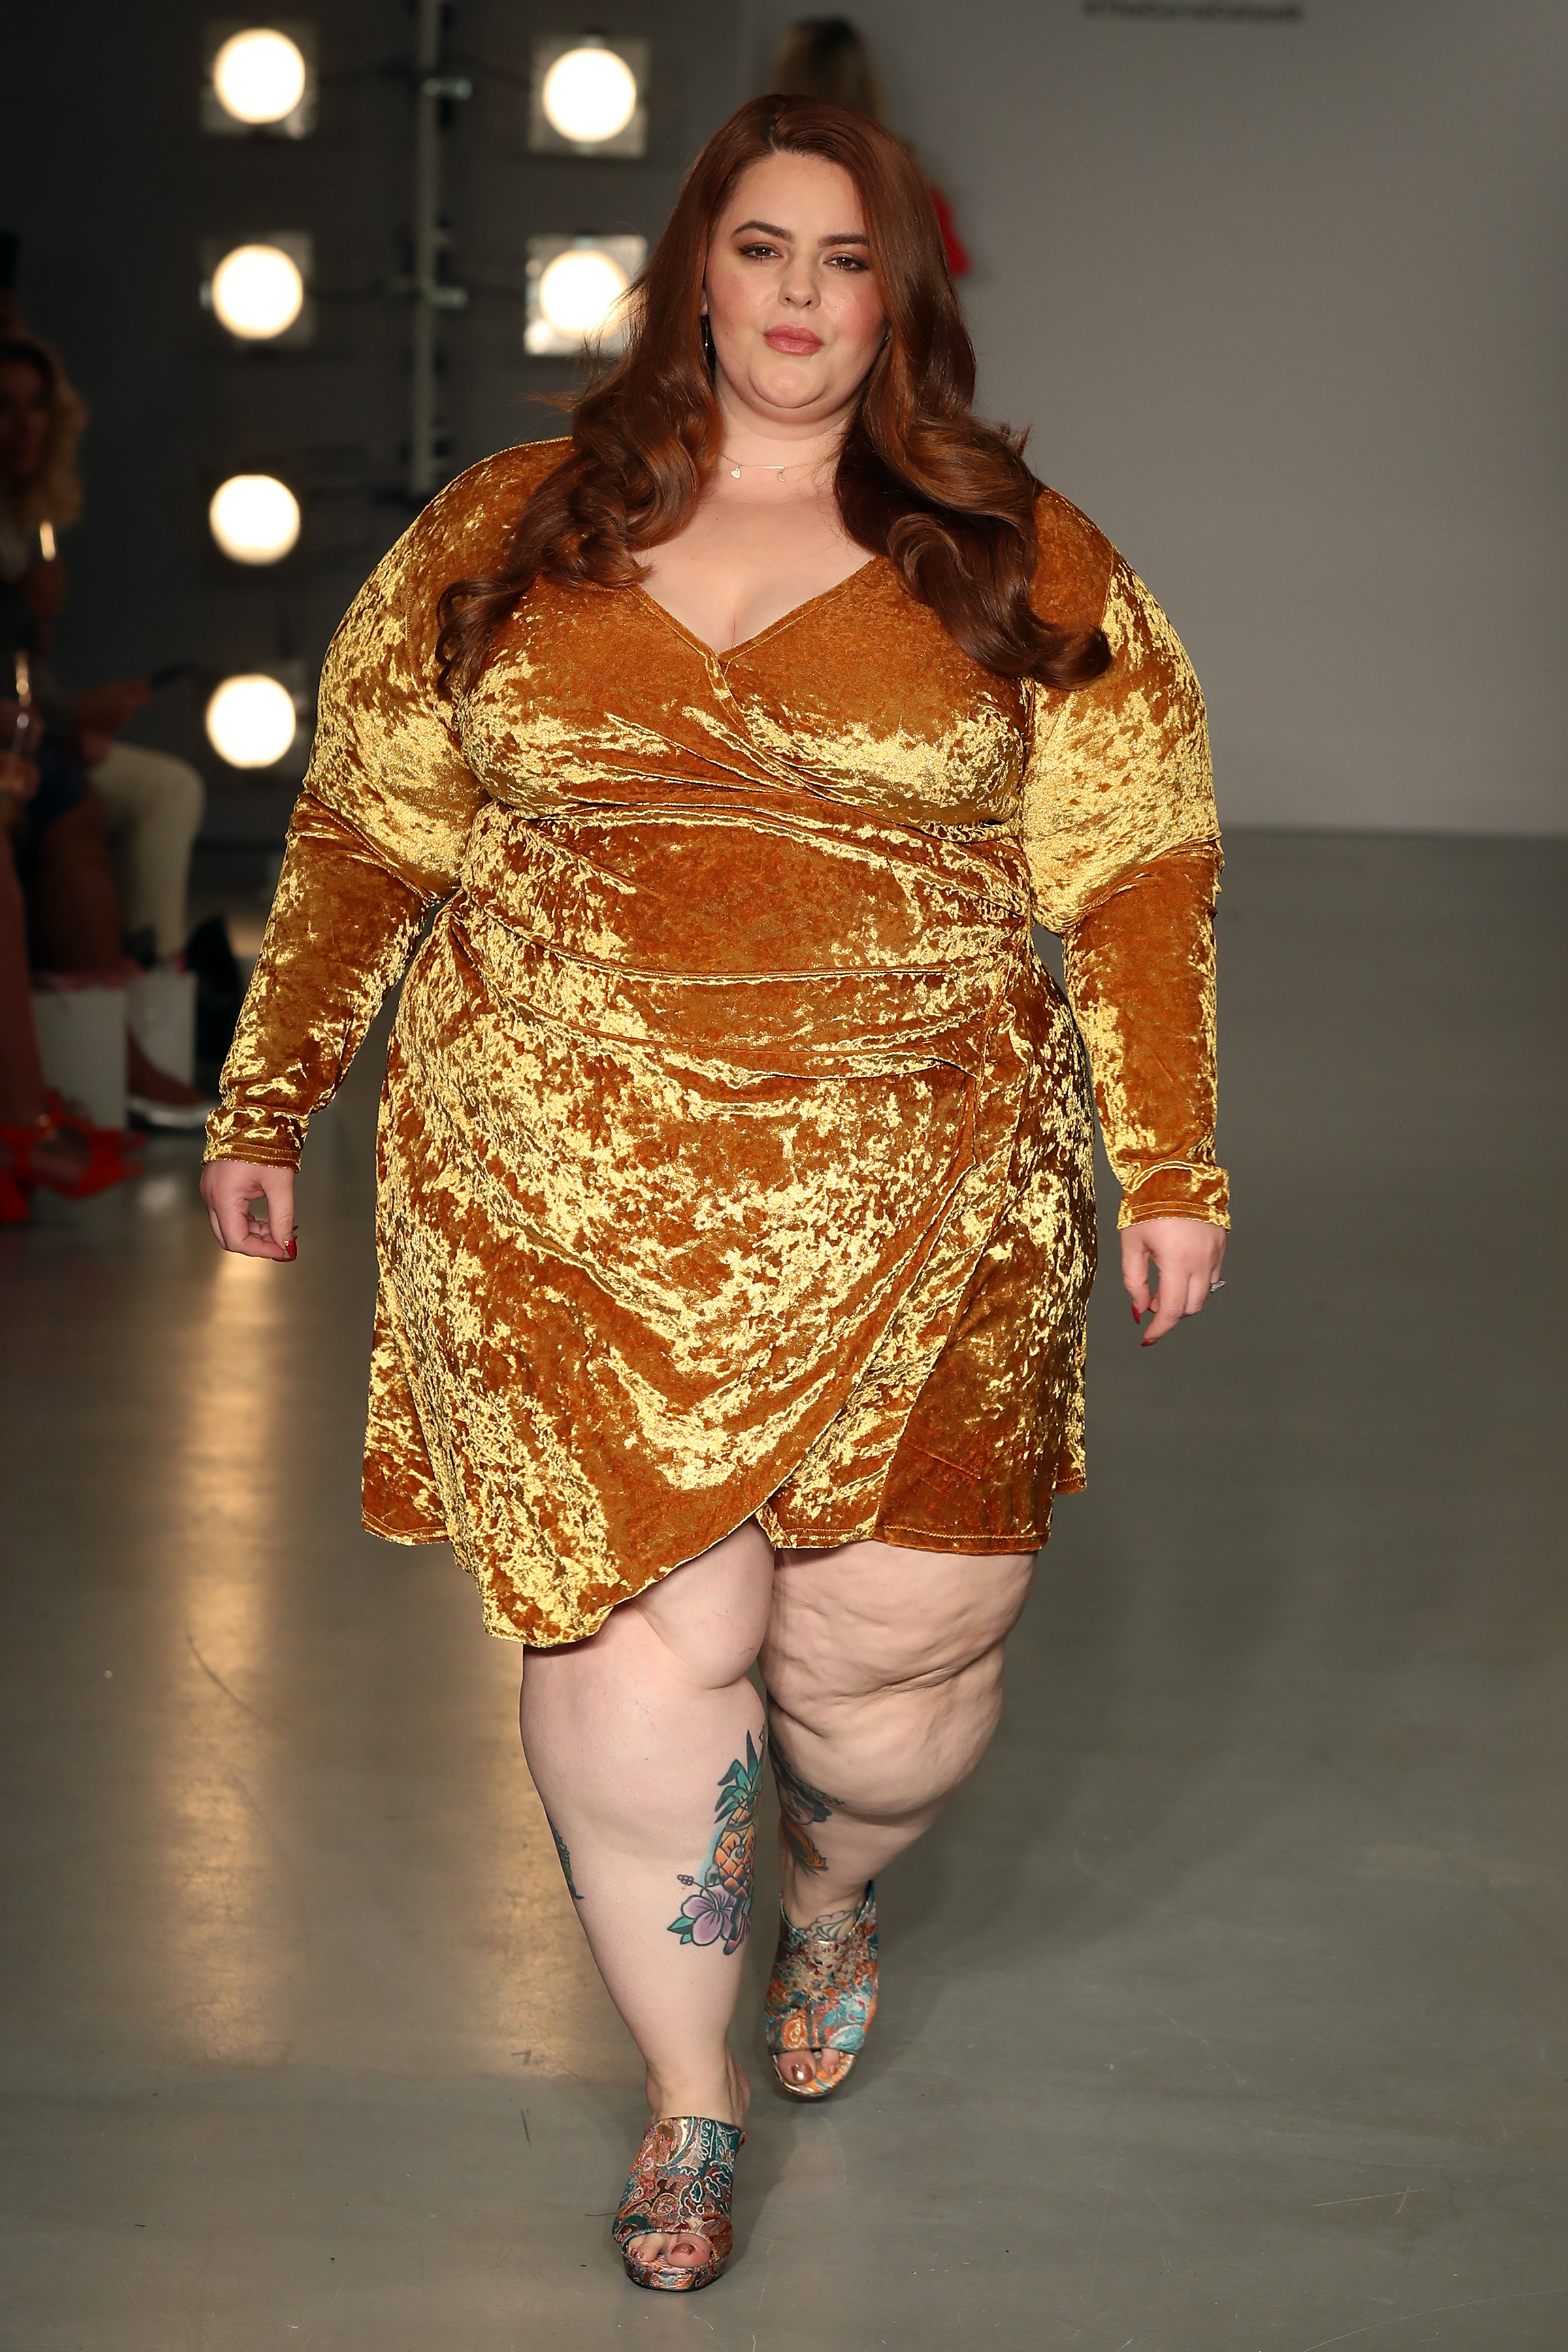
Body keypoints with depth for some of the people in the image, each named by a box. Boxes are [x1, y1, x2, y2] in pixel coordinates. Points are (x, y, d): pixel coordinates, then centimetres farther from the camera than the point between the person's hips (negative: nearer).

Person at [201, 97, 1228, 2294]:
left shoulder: (1028, 566, 4)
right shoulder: (504, 536, 6)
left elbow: (1134, 873, 4)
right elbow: (367, 829, 11)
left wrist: (1169, 1165, 0)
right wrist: (269, 1101, 12)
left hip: (917, 1210, 0)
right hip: (564, 1198, 0)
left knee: (896, 1636, 5)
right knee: (637, 1635, -2)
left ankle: (835, 1891, 42)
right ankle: (693, 2097, 19)